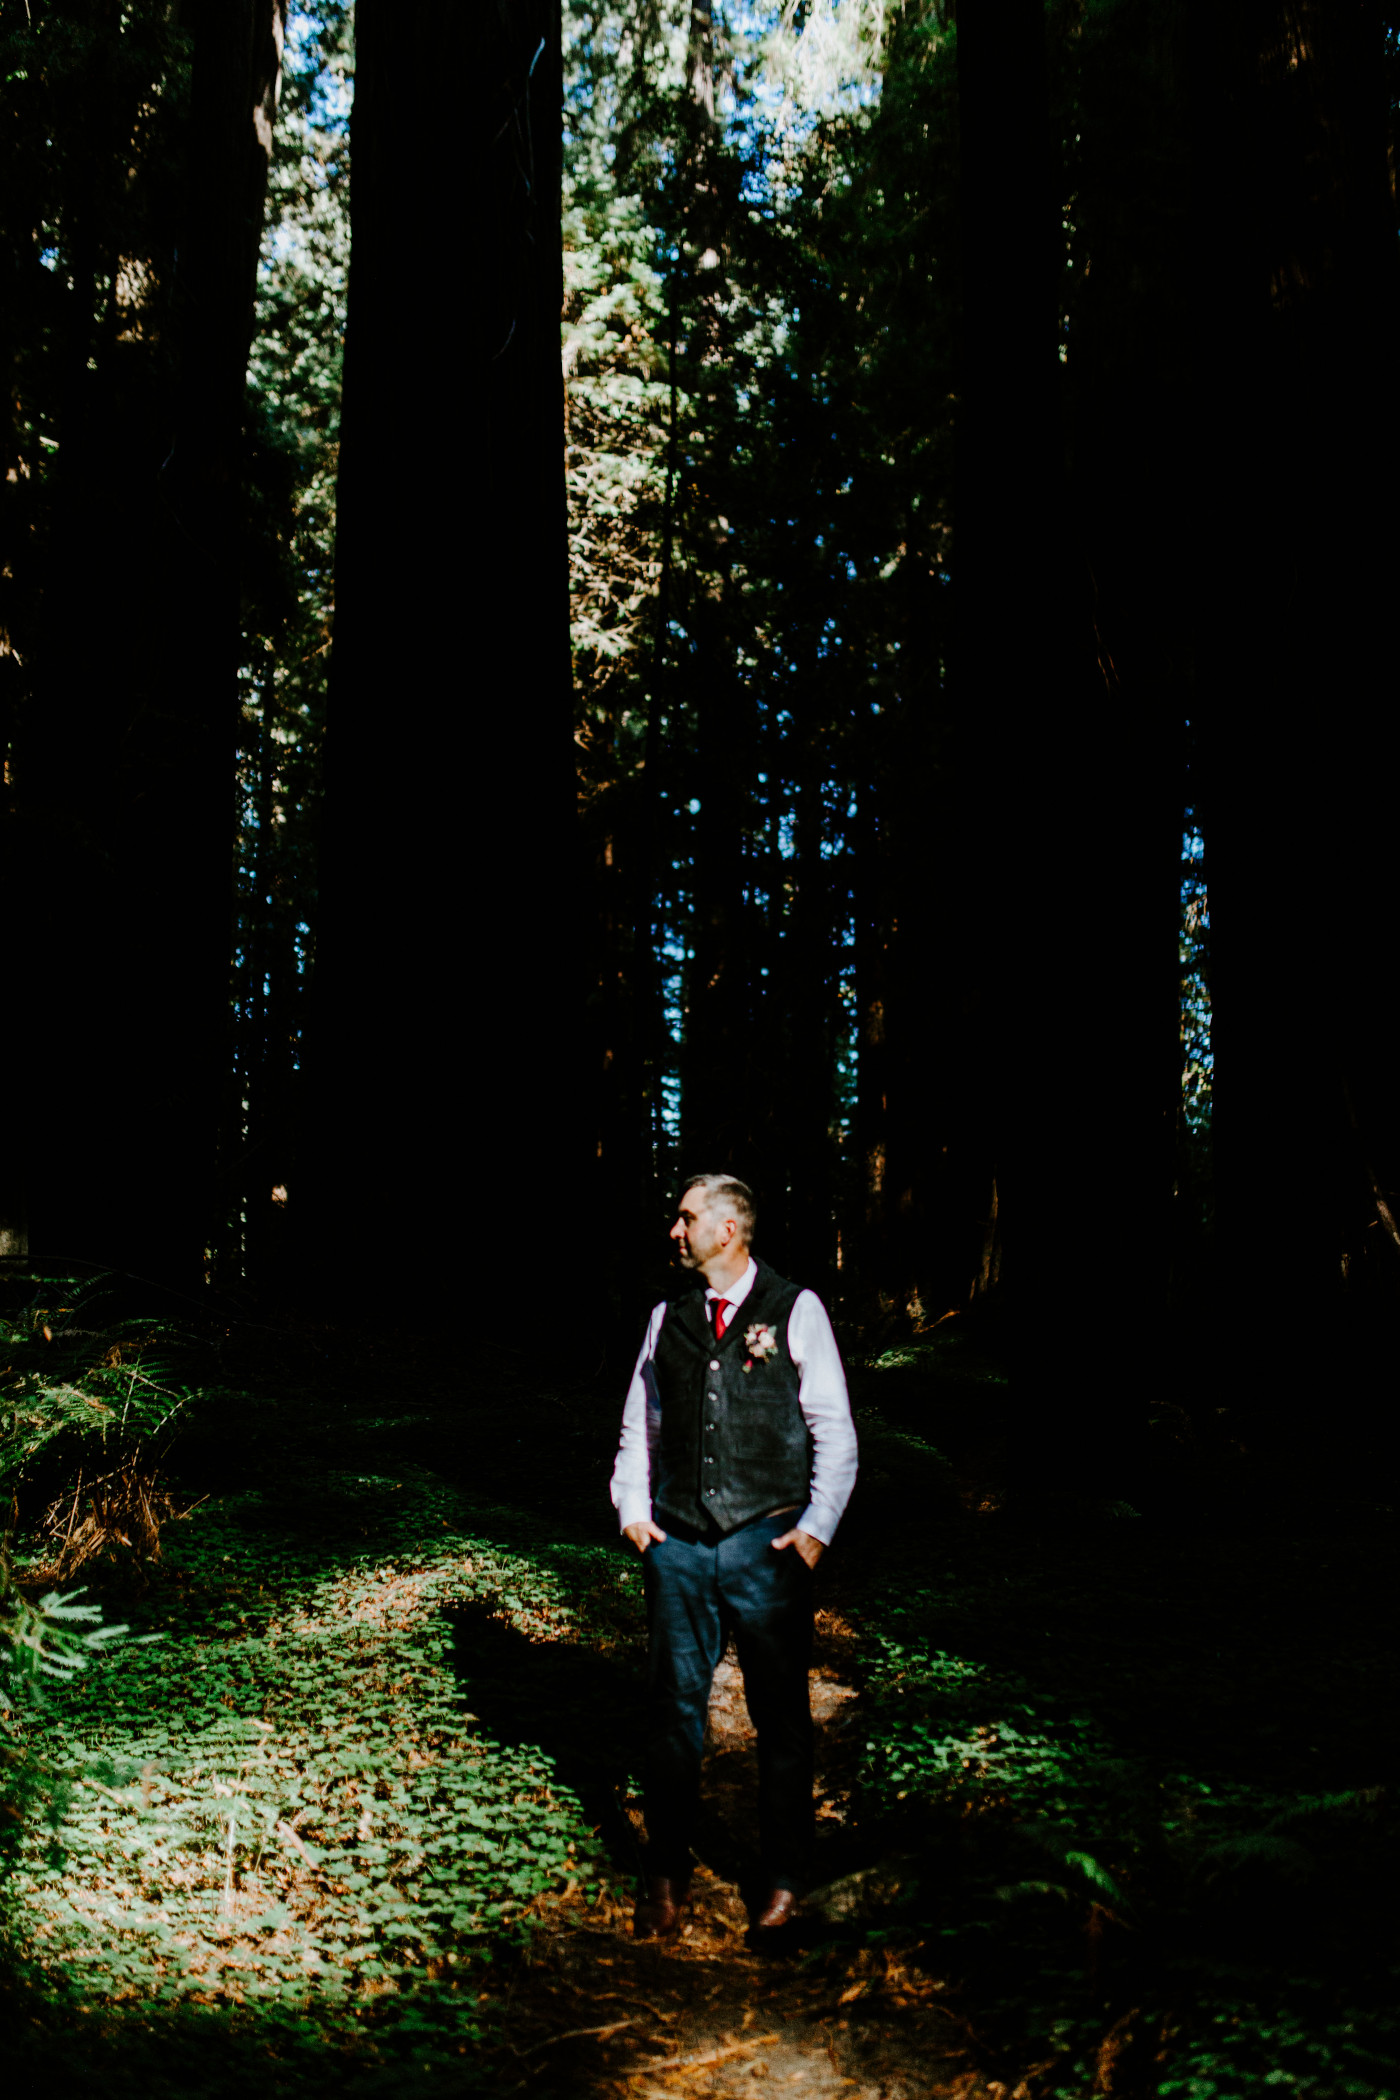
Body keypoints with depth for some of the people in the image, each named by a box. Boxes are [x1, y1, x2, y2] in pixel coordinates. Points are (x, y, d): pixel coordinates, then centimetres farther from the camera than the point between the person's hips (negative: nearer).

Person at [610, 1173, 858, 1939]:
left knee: (780, 1716, 8)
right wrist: (633, 1510, 5)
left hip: (766, 1545, -3)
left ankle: (783, 1879, 23)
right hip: (678, 1545, 3)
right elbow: (639, 1424, 16)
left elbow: (833, 1431, -1)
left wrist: (816, 1528, -7)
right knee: (673, 1707, 8)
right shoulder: (668, 1316, 9)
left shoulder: (795, 1311, -2)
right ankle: (667, 1876, 23)